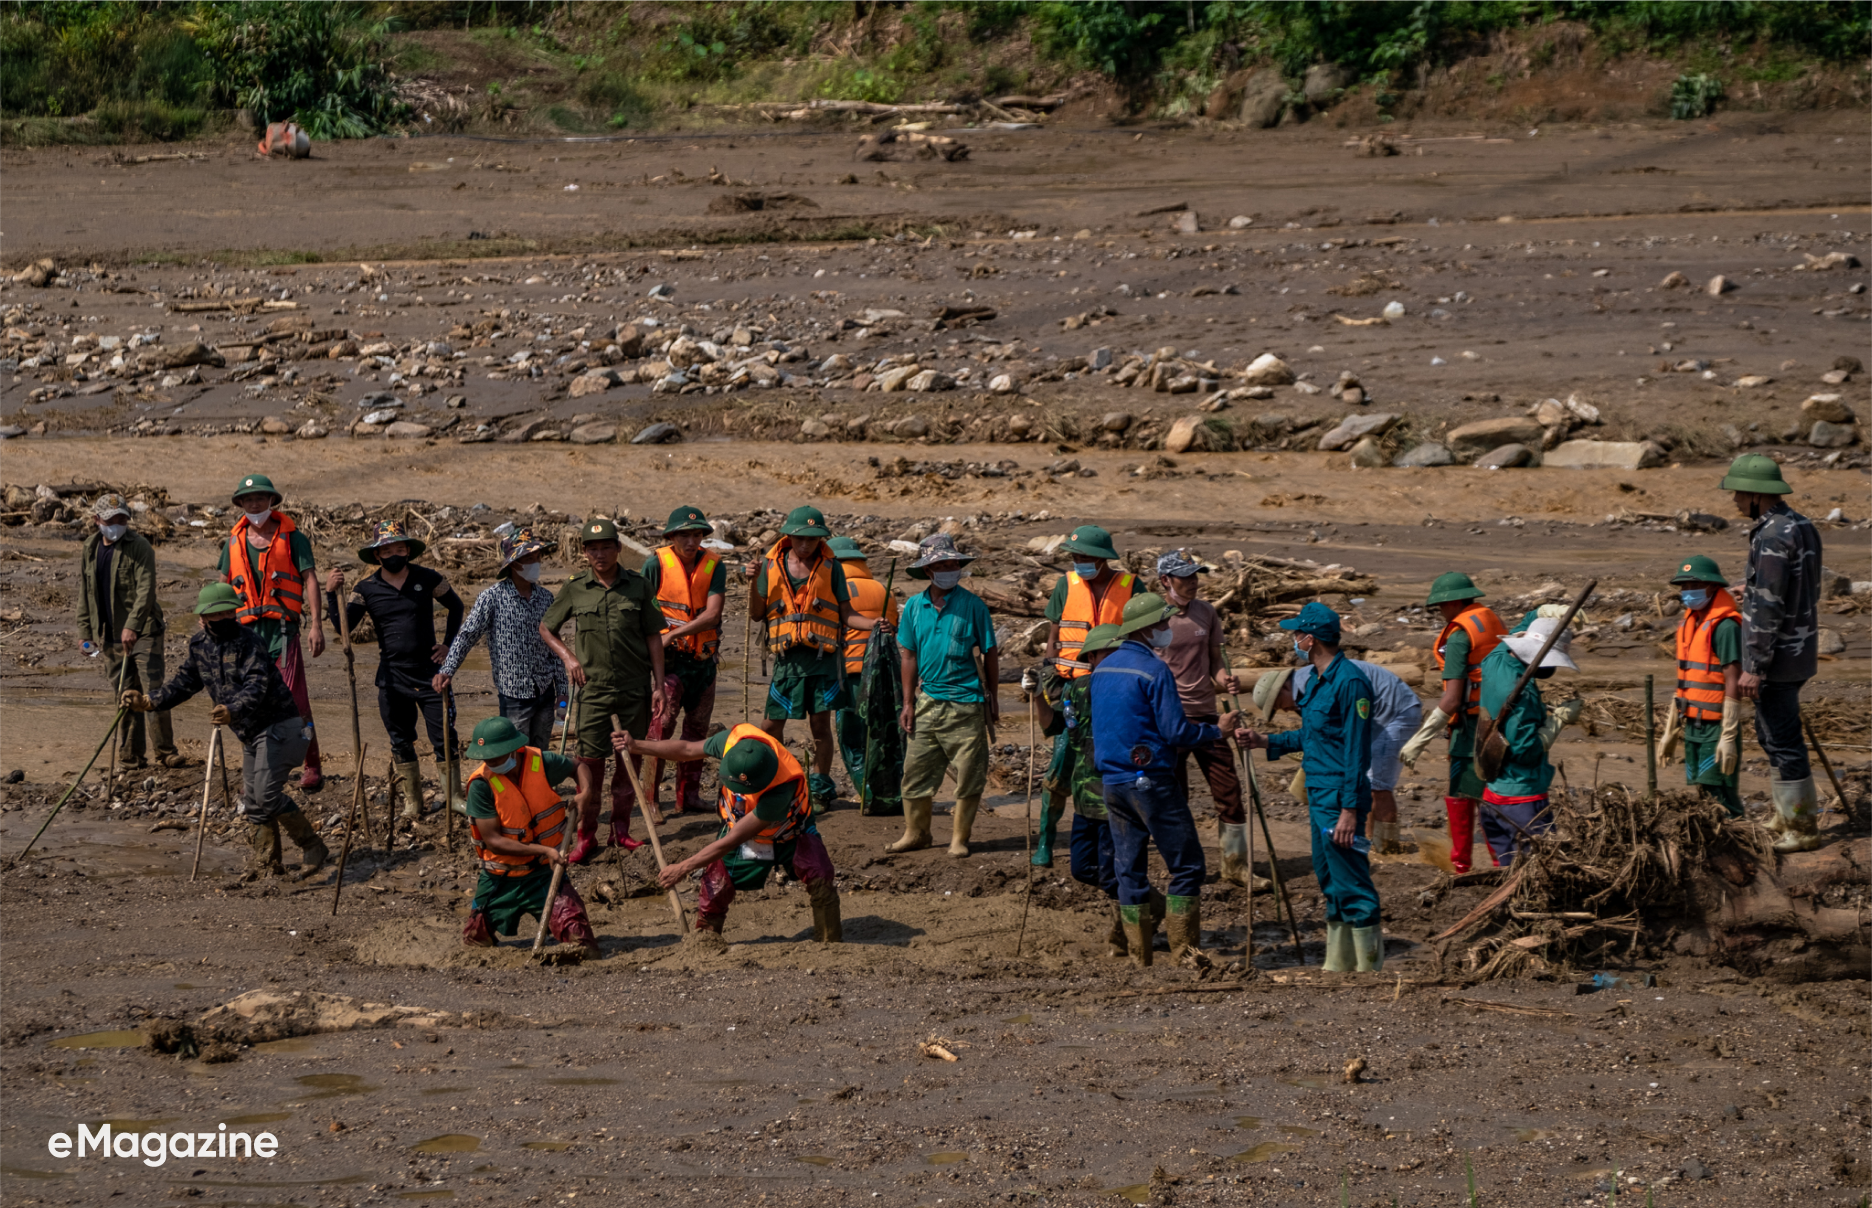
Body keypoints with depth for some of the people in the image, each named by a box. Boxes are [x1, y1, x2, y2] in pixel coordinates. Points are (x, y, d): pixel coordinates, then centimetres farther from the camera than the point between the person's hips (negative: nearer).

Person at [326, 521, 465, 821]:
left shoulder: (427, 579, -2)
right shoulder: (366, 588, -2)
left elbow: (455, 606, 14)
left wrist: (448, 644, 7)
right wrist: (332, 594, -23)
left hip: (429, 672, -1)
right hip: (392, 678, 1)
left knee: (444, 738, -3)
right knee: (401, 743, 10)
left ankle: (454, 796, 7)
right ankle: (412, 802, 21)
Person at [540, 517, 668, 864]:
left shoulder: (638, 586, 0)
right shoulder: (575, 589, 0)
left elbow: (653, 638, 5)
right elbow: (546, 627, 14)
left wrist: (659, 685, 1)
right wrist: (568, 657, -1)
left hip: (635, 687, 1)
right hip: (593, 687, -1)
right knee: (591, 759, -3)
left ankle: (621, 828, 20)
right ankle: (586, 834, 6)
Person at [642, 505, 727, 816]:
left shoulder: (713, 565, -2)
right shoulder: (656, 563, -8)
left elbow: (712, 614, -12)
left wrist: (673, 633, -20)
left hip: (703, 658, 4)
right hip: (668, 657, -4)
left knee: (697, 726, 11)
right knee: (663, 720, -16)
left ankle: (688, 796, 22)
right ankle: (650, 796, -13)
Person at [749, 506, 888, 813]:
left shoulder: (830, 567, 3)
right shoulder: (771, 565, 6)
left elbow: (846, 615, 4)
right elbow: (757, 614, 7)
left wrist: (873, 624, -13)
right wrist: (755, 584, -9)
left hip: (822, 655, -1)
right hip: (787, 657, 1)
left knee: (820, 724, 0)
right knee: (771, 725, 2)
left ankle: (820, 791, 12)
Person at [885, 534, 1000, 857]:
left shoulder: (972, 605, -6)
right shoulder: (914, 606, 4)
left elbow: (990, 654, 1)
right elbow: (910, 656, 11)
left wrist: (993, 699, 2)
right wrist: (908, 703, 9)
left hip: (965, 702, -3)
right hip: (928, 701, 3)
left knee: (968, 775, 1)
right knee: (916, 771, 7)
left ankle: (959, 837, 14)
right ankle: (915, 833, 21)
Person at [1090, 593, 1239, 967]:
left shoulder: (1103, 668, 11)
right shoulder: (1154, 670, -13)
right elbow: (1175, 731, -15)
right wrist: (1217, 730, -1)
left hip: (1112, 782, 8)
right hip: (1151, 781, -8)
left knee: (1129, 869, 10)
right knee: (1186, 865, 0)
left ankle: (1138, 952, 12)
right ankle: (1183, 950, -3)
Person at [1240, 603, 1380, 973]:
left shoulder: (1349, 681, -17)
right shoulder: (1316, 680, 13)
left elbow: (1356, 749, -19)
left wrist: (1349, 809, -20)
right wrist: (1266, 741, 23)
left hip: (1340, 798, -10)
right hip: (1318, 795, 10)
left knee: (1352, 884, -6)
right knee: (1329, 881, 15)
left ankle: (1370, 967, -1)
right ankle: (1339, 964, 24)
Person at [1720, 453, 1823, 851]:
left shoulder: (1772, 538, -22)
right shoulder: (1803, 527, 9)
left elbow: (1769, 607, -24)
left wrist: (1753, 667, -22)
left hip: (1777, 656, -10)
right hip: (1799, 651, 10)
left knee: (1783, 741, -1)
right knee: (1771, 735, 21)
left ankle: (1802, 829, 6)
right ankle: (1786, 816, 30)